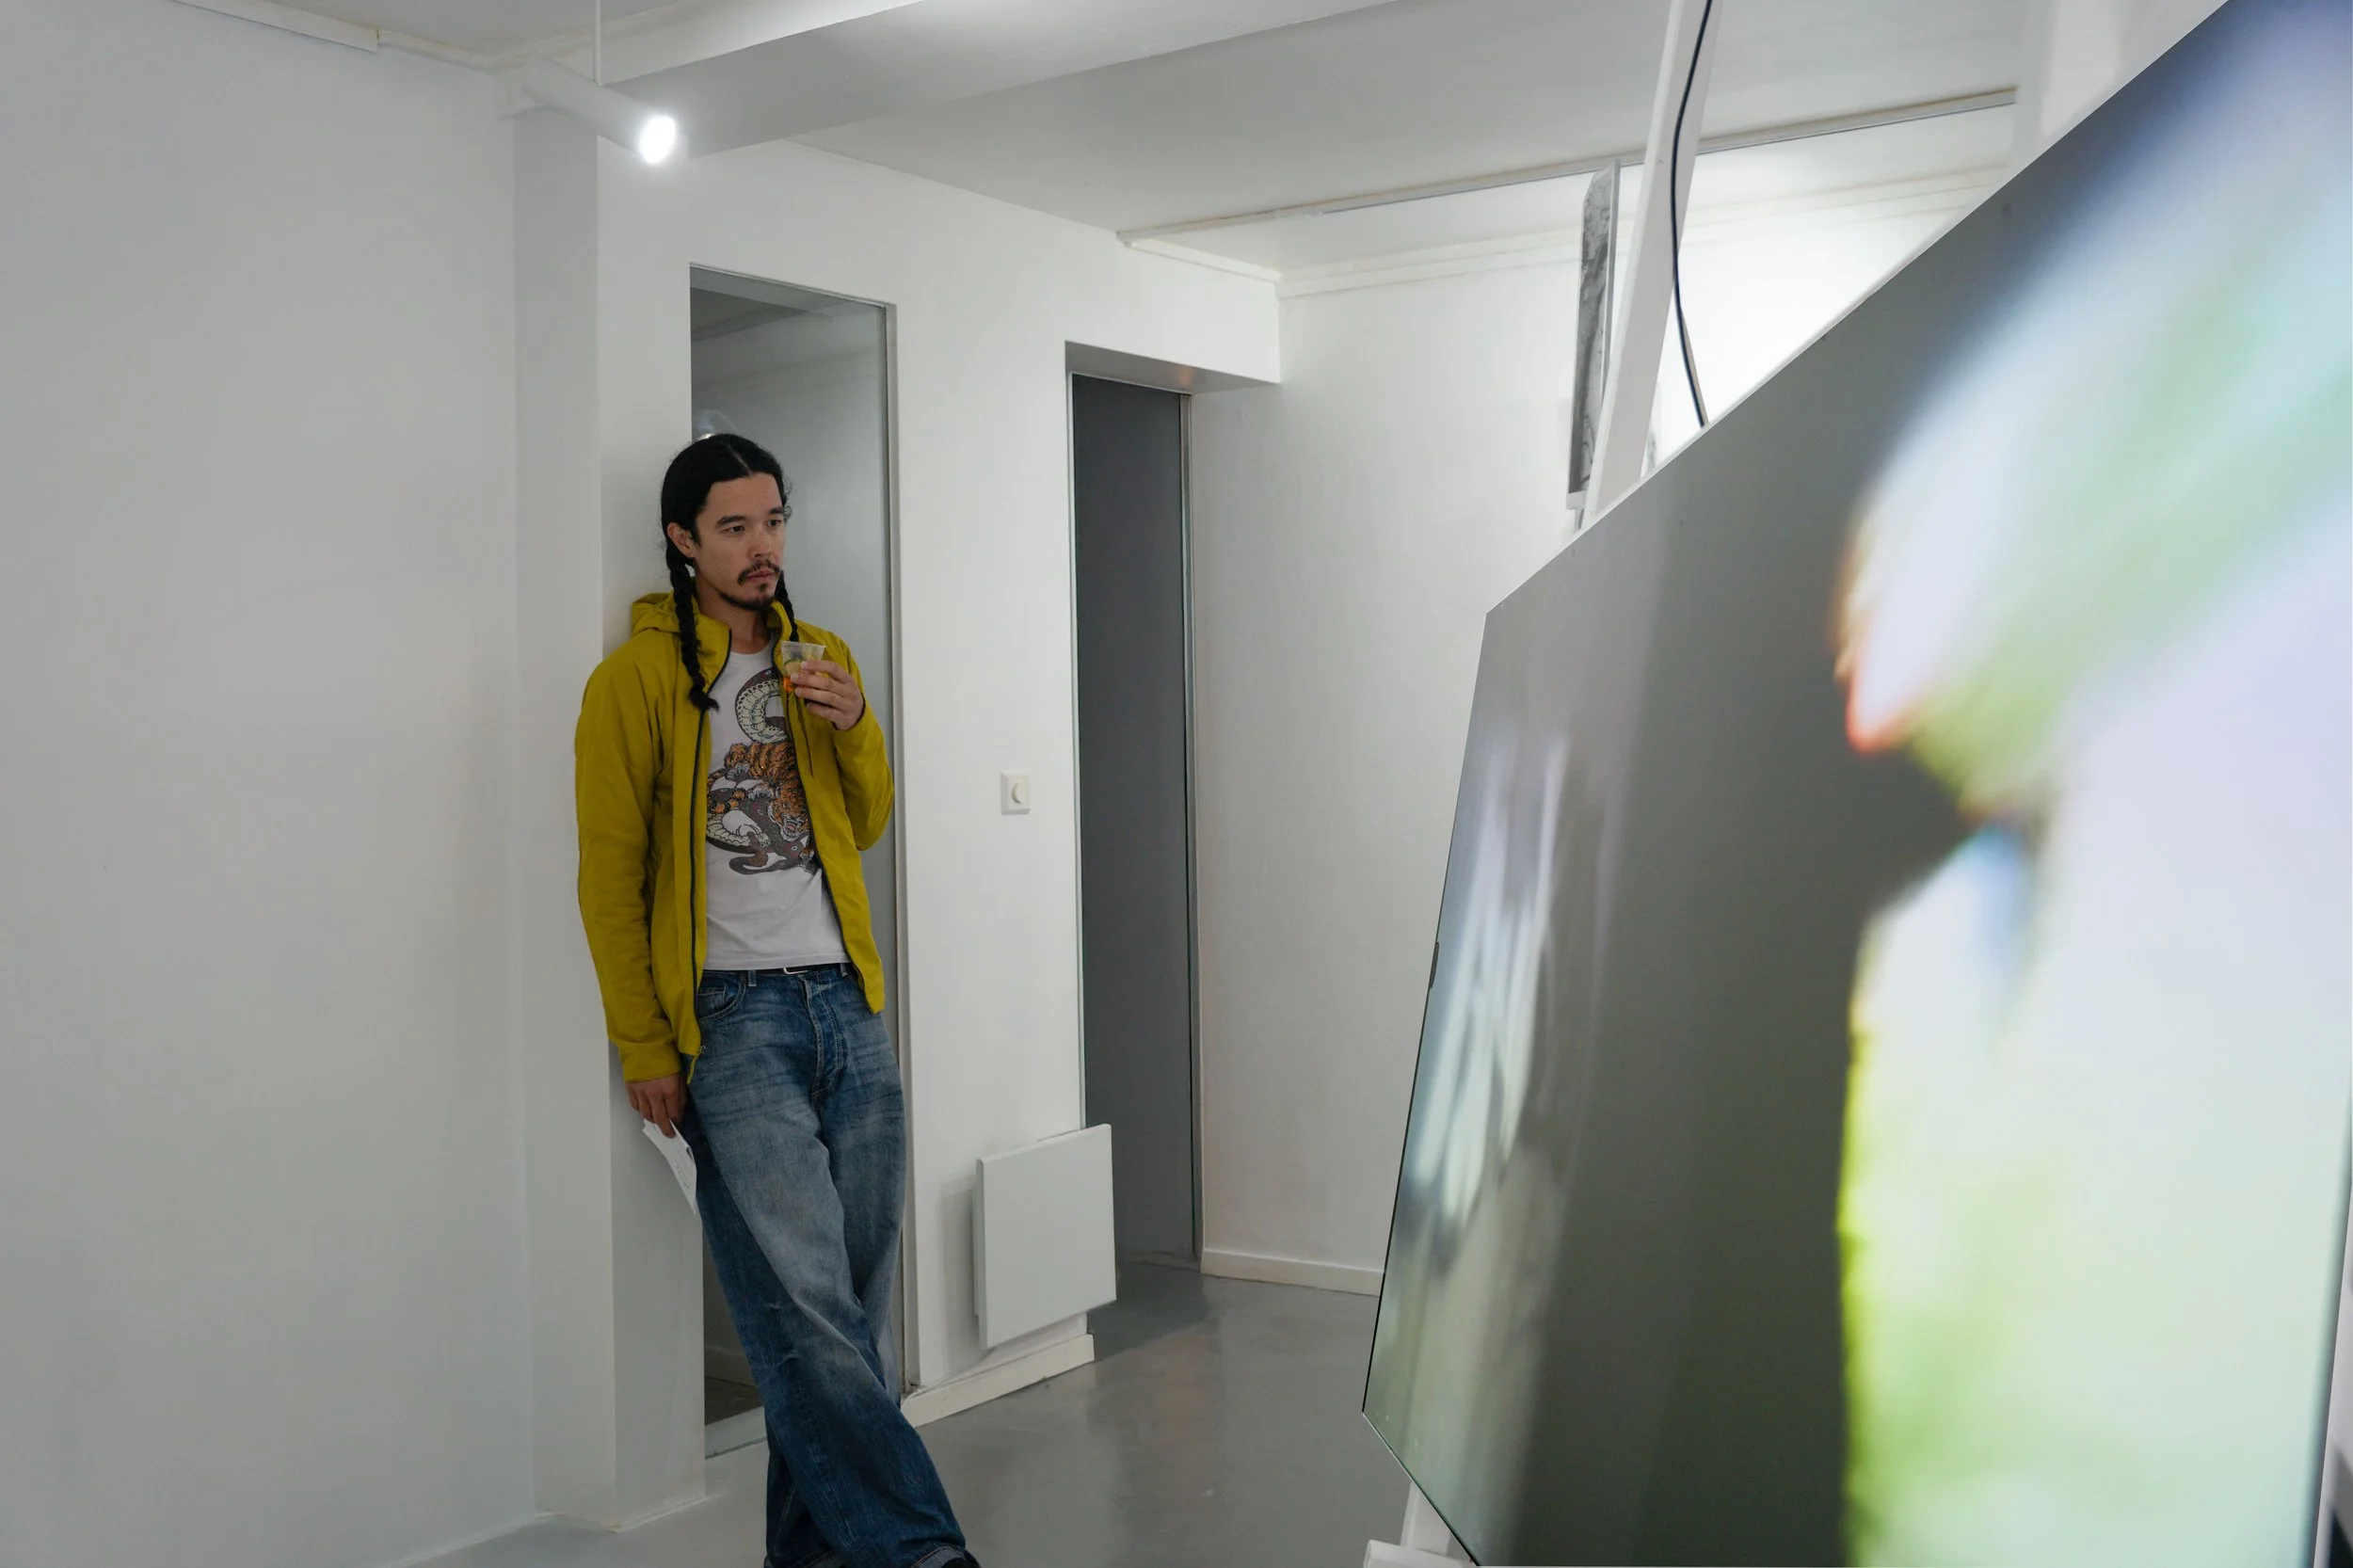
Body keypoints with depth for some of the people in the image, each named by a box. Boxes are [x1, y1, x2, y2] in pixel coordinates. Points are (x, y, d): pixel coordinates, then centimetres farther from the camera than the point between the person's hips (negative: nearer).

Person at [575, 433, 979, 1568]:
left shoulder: (821, 660, 16)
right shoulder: (637, 679, -1)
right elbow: (609, 876, -2)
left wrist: (857, 729, -1)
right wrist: (645, 1049, -6)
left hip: (847, 1003, 6)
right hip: (733, 1016, -5)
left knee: (855, 1301, 6)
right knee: (806, 1302, -11)